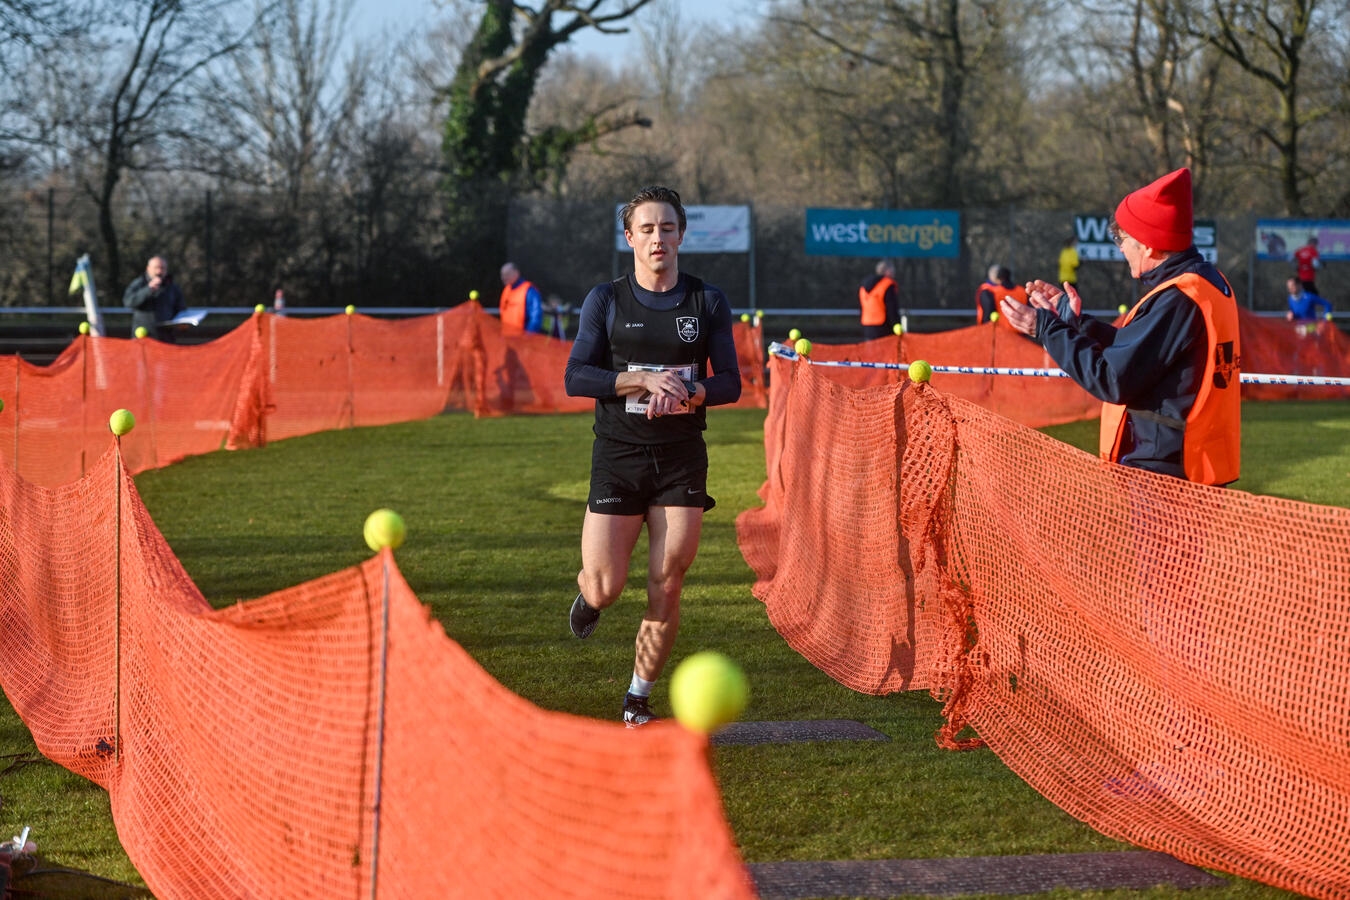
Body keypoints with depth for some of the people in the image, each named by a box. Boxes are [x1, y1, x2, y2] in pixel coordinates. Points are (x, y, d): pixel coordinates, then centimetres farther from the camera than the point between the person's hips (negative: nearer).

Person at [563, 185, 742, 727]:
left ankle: (638, 699, 13)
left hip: (681, 458, 1)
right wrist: (646, 381, -18)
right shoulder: (606, 301, 2)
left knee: (666, 589, -3)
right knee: (605, 588, -6)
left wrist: (686, 392, -19)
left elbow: (729, 383, 2)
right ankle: (586, 594, 33)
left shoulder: (707, 302, 5)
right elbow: (576, 378, -6)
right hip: (618, 456, -1)